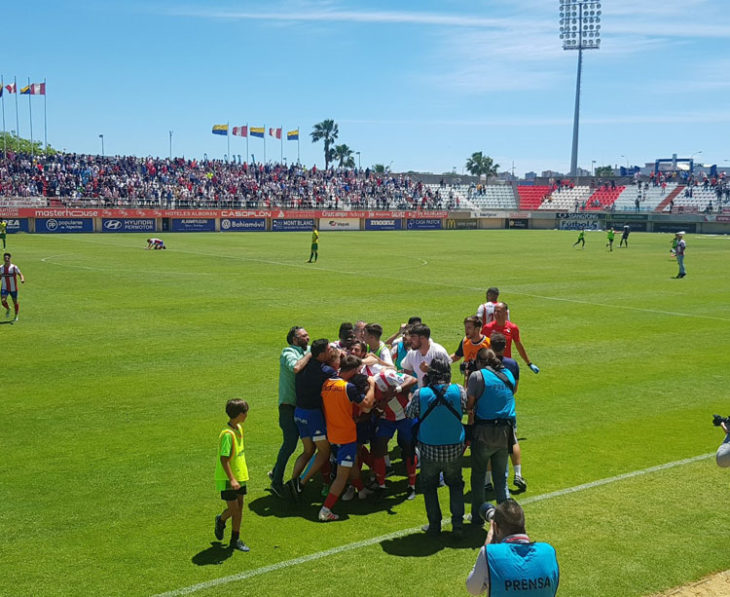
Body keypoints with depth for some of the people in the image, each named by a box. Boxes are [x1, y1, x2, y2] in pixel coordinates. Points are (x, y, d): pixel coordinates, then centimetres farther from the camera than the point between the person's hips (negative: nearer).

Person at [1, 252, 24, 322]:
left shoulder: (14, 267, -10)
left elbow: (20, 274, -14)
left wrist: (22, 279, -35)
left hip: (13, 289, -2)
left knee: (15, 302, 9)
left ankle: (16, 316, 31)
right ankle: (8, 309, 16)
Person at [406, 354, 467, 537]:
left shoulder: (420, 394, -17)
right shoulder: (458, 391, -15)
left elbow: (409, 413, 0)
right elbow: (465, 409, 5)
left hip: (429, 451, -1)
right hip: (454, 450, 1)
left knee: (429, 486, 18)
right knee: (455, 484, 22)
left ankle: (434, 525, 21)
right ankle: (458, 523, 18)